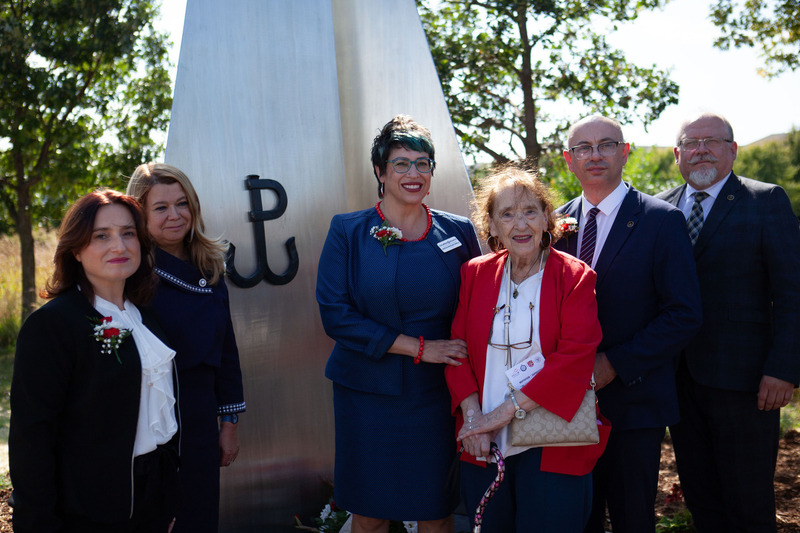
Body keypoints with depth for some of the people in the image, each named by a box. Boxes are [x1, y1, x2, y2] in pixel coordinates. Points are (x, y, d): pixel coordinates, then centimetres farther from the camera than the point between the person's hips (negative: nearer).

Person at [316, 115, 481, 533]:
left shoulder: (458, 233, 3)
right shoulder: (347, 232, -2)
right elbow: (335, 314, -10)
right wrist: (418, 347, -14)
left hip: (436, 395, 1)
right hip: (366, 394, -1)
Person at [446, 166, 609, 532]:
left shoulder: (574, 278, -5)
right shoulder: (474, 273, 6)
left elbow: (574, 359, -14)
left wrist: (504, 412, -16)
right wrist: (472, 417, -9)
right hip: (483, 447, 3)